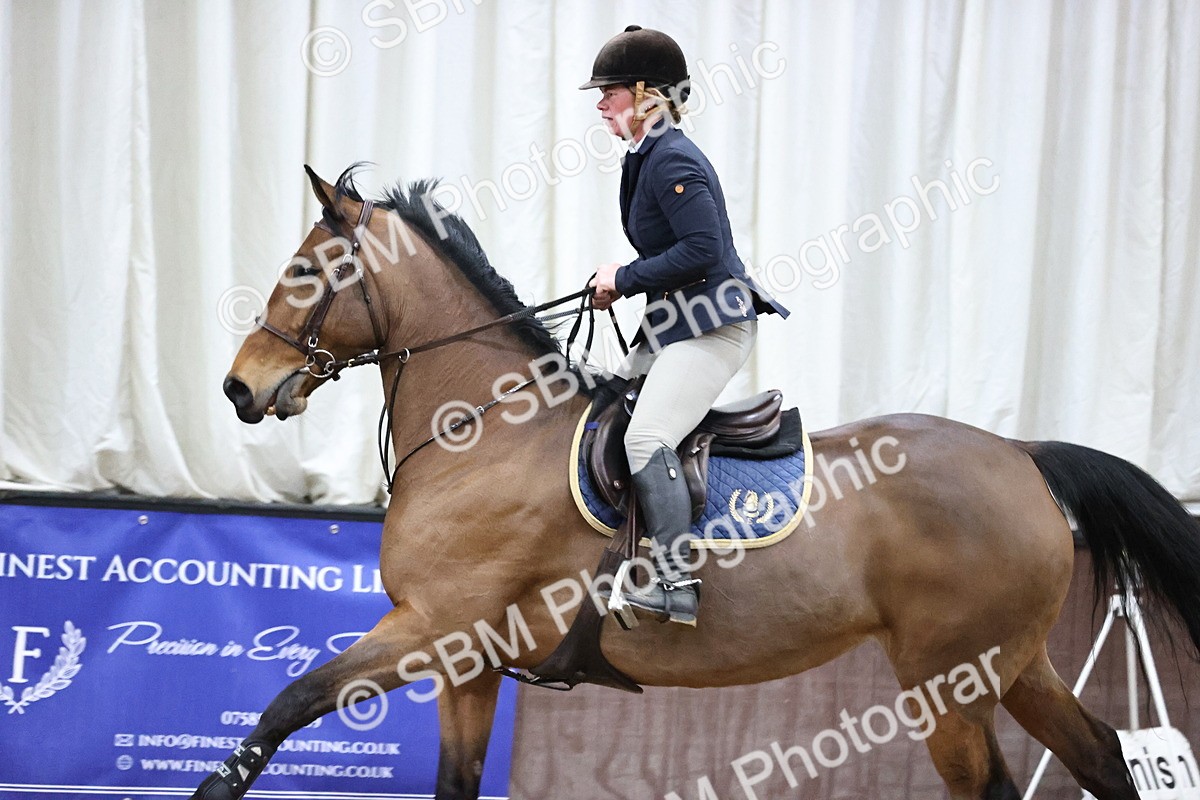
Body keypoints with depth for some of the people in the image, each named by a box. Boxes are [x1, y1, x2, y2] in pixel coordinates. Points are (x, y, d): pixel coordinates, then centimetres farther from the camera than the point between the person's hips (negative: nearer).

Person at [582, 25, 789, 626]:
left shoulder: (672, 161, -16)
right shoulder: (646, 158, 15)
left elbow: (703, 250, -25)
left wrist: (624, 279, -16)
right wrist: (620, 283, 5)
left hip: (713, 326, -11)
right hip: (674, 325, 11)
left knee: (646, 438, -22)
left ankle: (677, 587, -26)